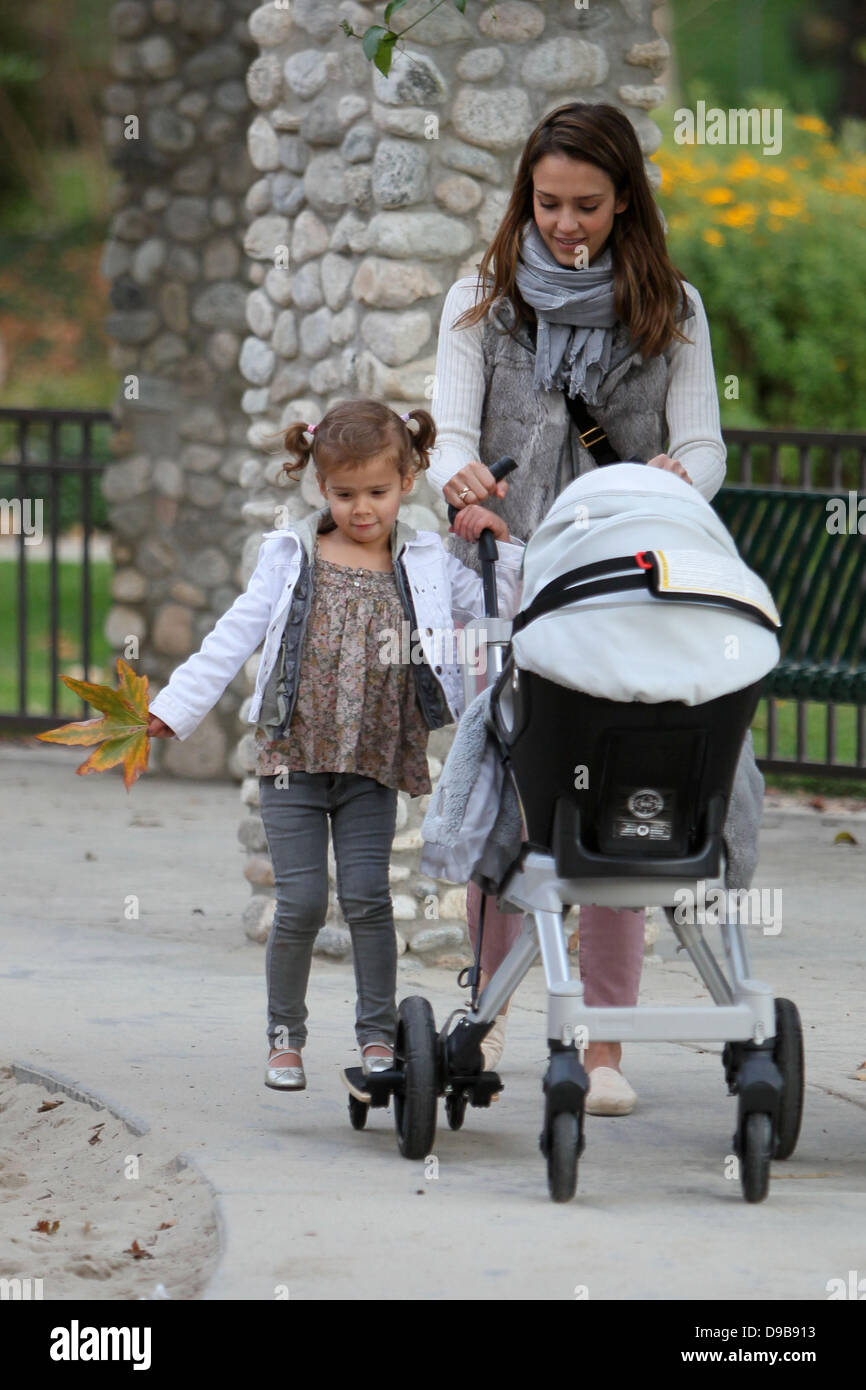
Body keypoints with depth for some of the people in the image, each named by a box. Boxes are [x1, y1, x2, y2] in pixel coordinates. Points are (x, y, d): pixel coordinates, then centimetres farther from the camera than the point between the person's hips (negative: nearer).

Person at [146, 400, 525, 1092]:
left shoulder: (427, 564, 4)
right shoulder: (290, 557, 2)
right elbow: (233, 639, 3)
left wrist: (501, 546, -7)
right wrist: (169, 711, -1)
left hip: (373, 761, 0)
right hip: (293, 754, 0)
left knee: (366, 896, -6)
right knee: (302, 903, -3)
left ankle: (378, 1036, 6)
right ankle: (286, 1035, 13)